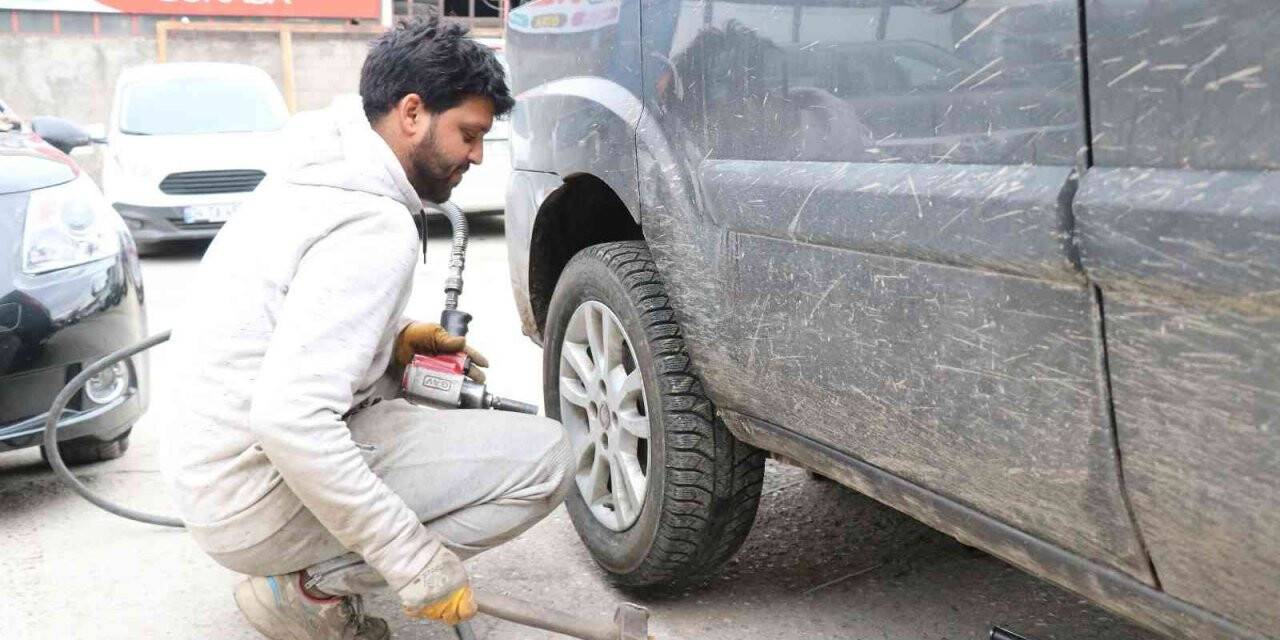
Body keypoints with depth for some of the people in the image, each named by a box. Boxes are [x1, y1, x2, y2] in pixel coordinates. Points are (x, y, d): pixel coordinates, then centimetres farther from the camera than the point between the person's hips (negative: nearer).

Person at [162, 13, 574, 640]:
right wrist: (419, 564, -25)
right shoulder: (375, 226, -22)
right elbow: (288, 419, -31)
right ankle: (311, 587, -6)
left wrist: (394, 337, 5)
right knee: (542, 458, -12)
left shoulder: (313, 174, 6)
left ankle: (310, 568, 15)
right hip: (257, 504, -9)